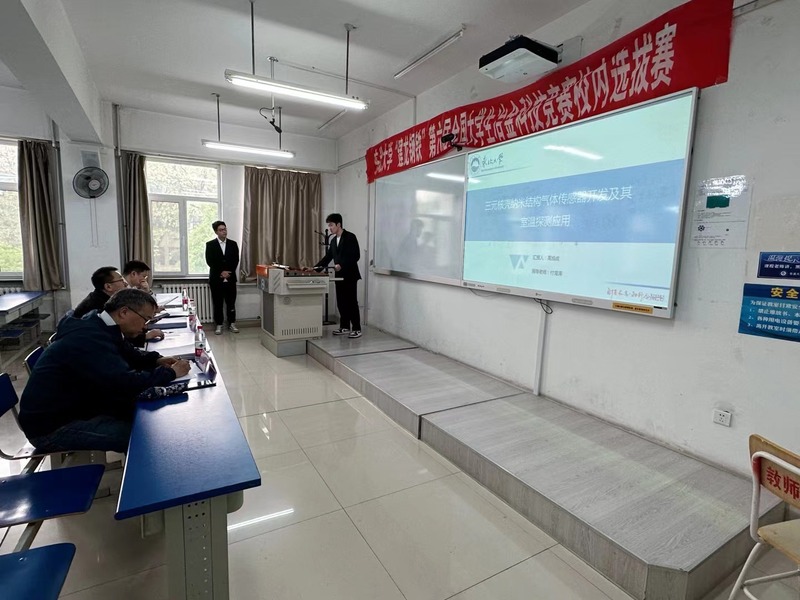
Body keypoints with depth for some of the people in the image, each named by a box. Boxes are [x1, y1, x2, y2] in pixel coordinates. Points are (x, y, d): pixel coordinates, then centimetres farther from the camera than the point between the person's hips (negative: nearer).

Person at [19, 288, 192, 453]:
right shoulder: (89, 338, -29)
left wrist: (156, 360, -1)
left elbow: (127, 354, 19)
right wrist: (170, 373, -22)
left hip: (75, 406, 10)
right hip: (51, 426, -10)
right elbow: (125, 383, -38)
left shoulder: (98, 327, 3)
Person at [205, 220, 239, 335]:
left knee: (231, 303, 7)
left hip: (230, 278, 2)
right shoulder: (210, 244, 1)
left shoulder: (233, 244, 8)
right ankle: (219, 325, 12)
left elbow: (236, 260, 3)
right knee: (217, 304, 3)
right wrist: (221, 272, -12)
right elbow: (209, 261, -5)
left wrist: (229, 272, -9)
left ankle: (232, 324, 18)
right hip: (216, 279, -2)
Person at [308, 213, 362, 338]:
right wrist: (316, 268, 4)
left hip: (350, 275, -7)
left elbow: (356, 256, -17)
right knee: (341, 303, 9)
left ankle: (357, 329, 2)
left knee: (351, 302, -4)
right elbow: (328, 257, 15)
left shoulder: (350, 237, -10)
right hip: (339, 276, 7)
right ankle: (344, 327, 17)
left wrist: (341, 265, -23)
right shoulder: (333, 240, 14)